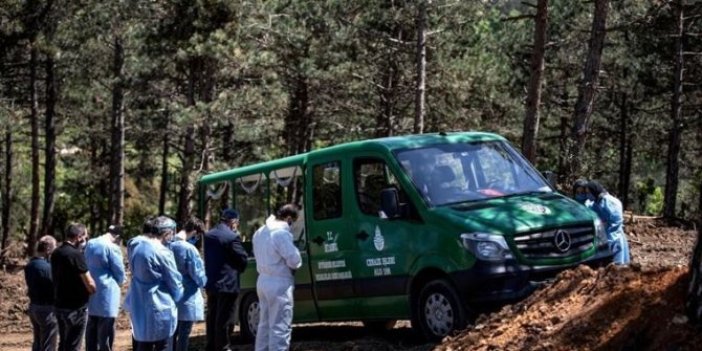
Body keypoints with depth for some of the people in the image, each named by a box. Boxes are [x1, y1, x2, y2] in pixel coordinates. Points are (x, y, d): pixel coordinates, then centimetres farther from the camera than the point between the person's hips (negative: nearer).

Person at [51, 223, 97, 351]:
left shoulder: (56, 253, 8)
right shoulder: (76, 254, -18)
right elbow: (89, 284, -18)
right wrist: (94, 291, 3)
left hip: (59, 305, 8)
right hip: (75, 307, -8)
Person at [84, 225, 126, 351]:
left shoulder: (90, 244, 7)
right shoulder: (112, 248, -16)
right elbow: (120, 272, -9)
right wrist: (117, 283, 11)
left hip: (91, 291, 7)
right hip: (107, 293, -7)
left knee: (92, 329, 15)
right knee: (105, 331, -1)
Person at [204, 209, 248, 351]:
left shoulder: (208, 235, 9)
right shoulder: (232, 237, -16)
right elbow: (242, 259, -11)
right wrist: (239, 268, 7)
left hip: (211, 283, 8)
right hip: (227, 284, -8)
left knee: (212, 318, 15)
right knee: (224, 320, -2)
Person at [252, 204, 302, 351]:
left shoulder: (259, 232, 11)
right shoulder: (282, 233, -19)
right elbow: (294, 260, -19)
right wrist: (296, 264, 2)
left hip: (263, 281, 9)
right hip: (279, 283, -9)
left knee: (265, 323, 17)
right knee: (280, 326, -6)